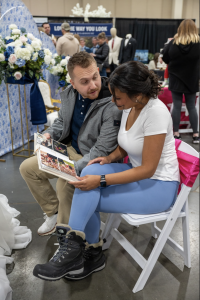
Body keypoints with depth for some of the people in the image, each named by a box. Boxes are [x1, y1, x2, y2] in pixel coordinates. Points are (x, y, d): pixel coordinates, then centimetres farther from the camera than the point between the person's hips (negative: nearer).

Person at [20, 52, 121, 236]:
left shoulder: (112, 105, -27)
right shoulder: (70, 94, -4)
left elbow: (102, 150, -26)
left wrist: (74, 169, -34)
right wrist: (50, 134, -5)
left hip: (93, 159, -7)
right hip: (70, 150, 8)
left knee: (65, 183, -32)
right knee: (28, 167, 7)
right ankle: (54, 212, 20)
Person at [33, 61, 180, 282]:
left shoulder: (155, 112, -26)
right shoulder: (130, 107, -2)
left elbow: (147, 169, -24)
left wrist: (102, 181, -26)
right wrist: (110, 157, -7)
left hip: (160, 185, -7)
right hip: (139, 173, 7)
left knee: (87, 198, -19)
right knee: (90, 172, -18)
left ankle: (72, 248, 3)